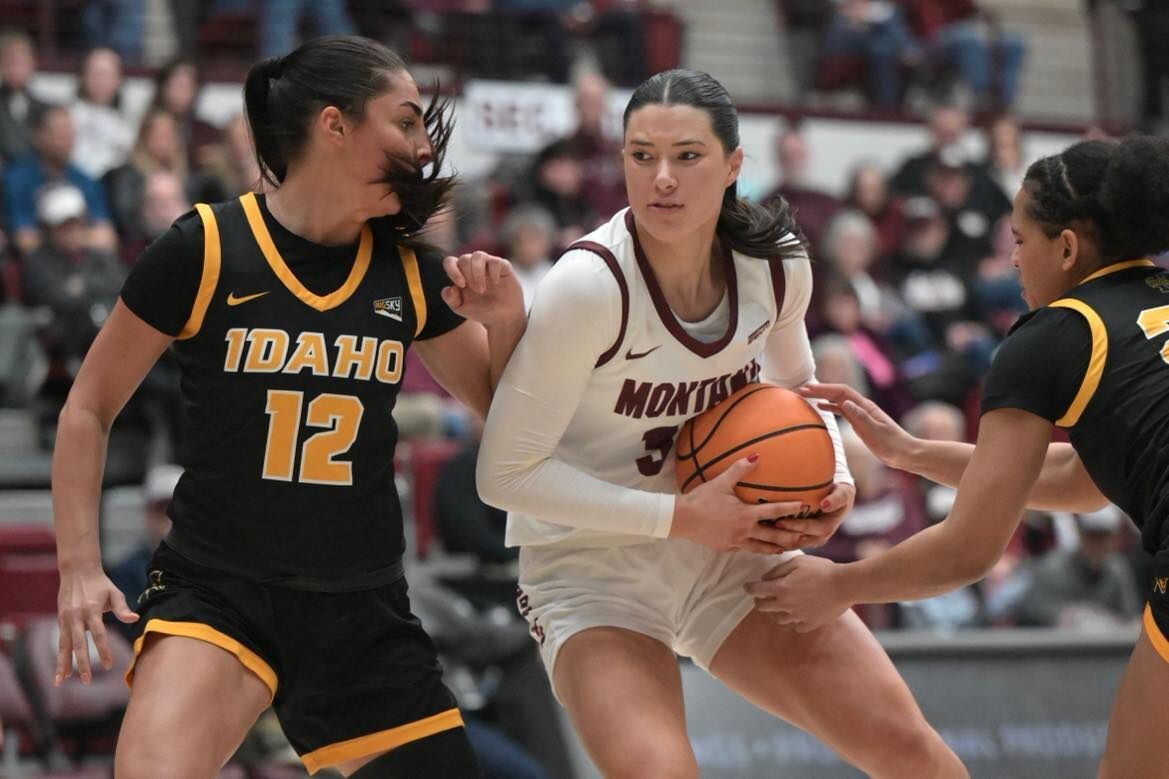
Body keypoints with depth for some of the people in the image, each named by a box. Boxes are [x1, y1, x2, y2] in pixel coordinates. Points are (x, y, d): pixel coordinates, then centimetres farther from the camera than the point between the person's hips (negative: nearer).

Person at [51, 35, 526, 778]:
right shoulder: (203, 250, -8)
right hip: (217, 590, -5)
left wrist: (506, 321, -4)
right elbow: (90, 408, 1)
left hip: (365, 611, 5)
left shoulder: (408, 271, 4)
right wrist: (81, 565, -7)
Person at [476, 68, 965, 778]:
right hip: (592, 566, -5)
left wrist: (833, 478, -5)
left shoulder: (777, 262, -7)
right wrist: (681, 517, -23)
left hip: (731, 546, 5)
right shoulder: (588, 285, -24)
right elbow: (506, 472, -20)